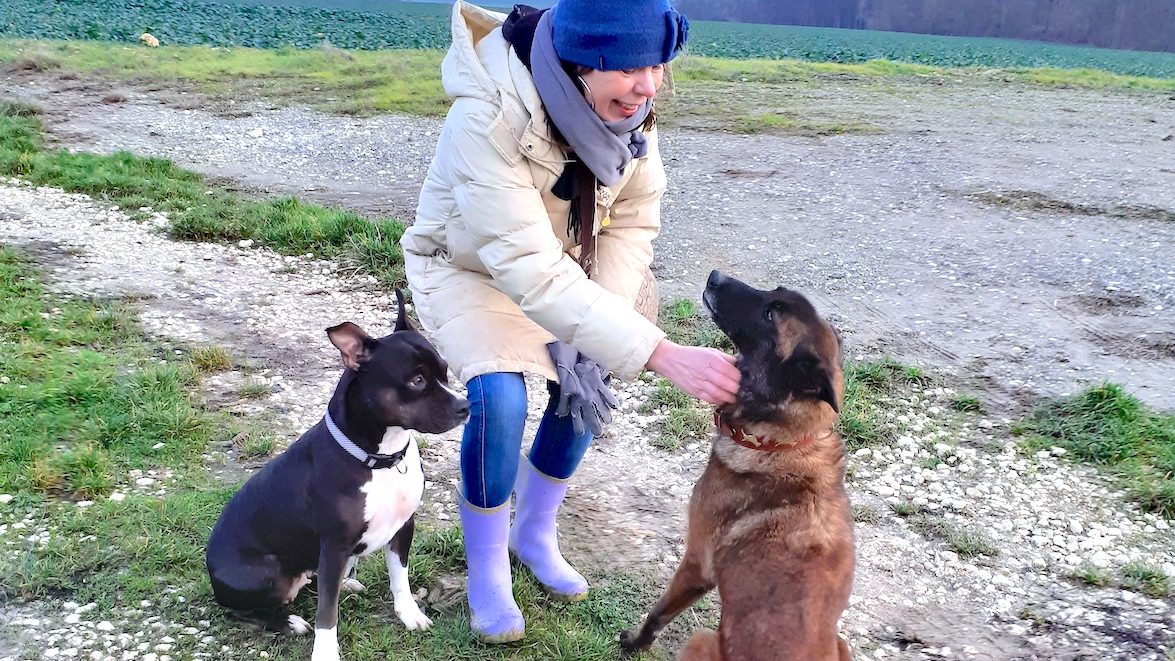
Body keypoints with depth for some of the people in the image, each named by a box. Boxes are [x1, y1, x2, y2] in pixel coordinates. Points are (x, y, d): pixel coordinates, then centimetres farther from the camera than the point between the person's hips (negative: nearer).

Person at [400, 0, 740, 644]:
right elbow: (533, 272, -45)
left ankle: (534, 532, 25)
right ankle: (486, 572, 0)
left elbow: (633, 219, -14)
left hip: (561, 257, 6)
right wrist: (661, 354, -51)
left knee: (587, 381, 0)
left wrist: (594, 334, -25)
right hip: (465, 264, -5)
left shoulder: (627, 101, -24)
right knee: (498, 397, -23)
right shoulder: (486, 120, -41)